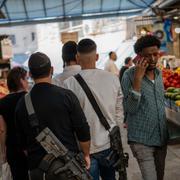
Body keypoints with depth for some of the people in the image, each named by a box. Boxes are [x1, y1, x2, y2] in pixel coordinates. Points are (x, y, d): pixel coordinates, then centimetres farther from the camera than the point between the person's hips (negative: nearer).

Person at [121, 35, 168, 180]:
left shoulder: (159, 73, 7)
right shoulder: (129, 75, -12)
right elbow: (130, 109, -20)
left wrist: (165, 129, 15)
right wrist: (137, 79, -26)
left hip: (162, 138, 6)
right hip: (142, 140, -6)